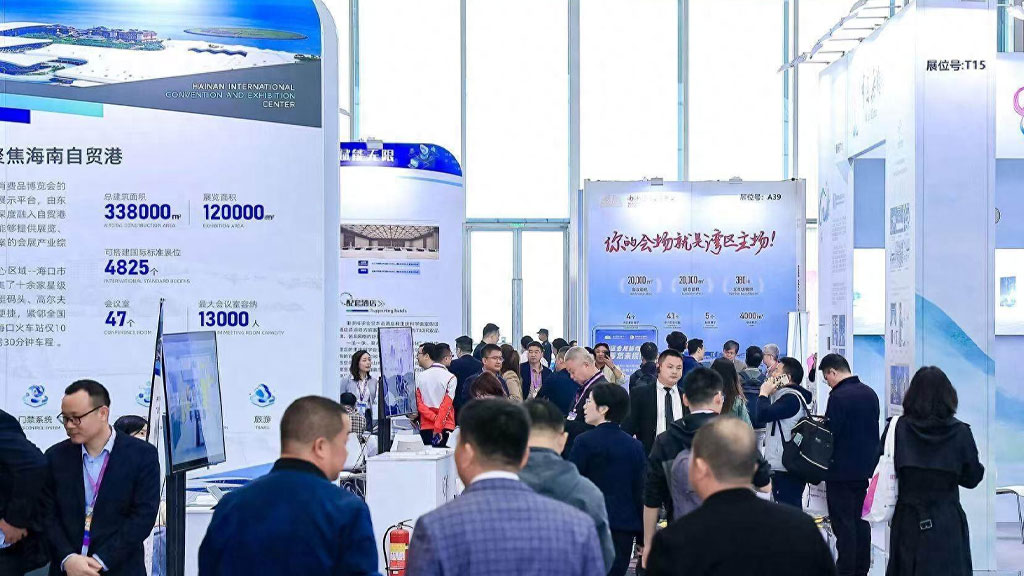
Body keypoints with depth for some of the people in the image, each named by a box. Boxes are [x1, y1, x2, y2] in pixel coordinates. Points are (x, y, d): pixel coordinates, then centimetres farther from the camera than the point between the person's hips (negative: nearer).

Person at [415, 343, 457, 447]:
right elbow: (446, 405, -8)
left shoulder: (419, 377, 3)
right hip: (445, 427, -2)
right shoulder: (450, 377, -3)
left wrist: (435, 418, -6)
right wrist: (438, 427, -9)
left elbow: (419, 404, -3)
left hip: (426, 428, 2)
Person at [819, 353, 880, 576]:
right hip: (865, 467, 8)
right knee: (859, 520, 17)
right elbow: (873, 429, 13)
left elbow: (829, 434, -20)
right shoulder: (869, 393, 6)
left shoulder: (838, 397, -20)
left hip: (841, 470, -8)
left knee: (843, 523, -1)